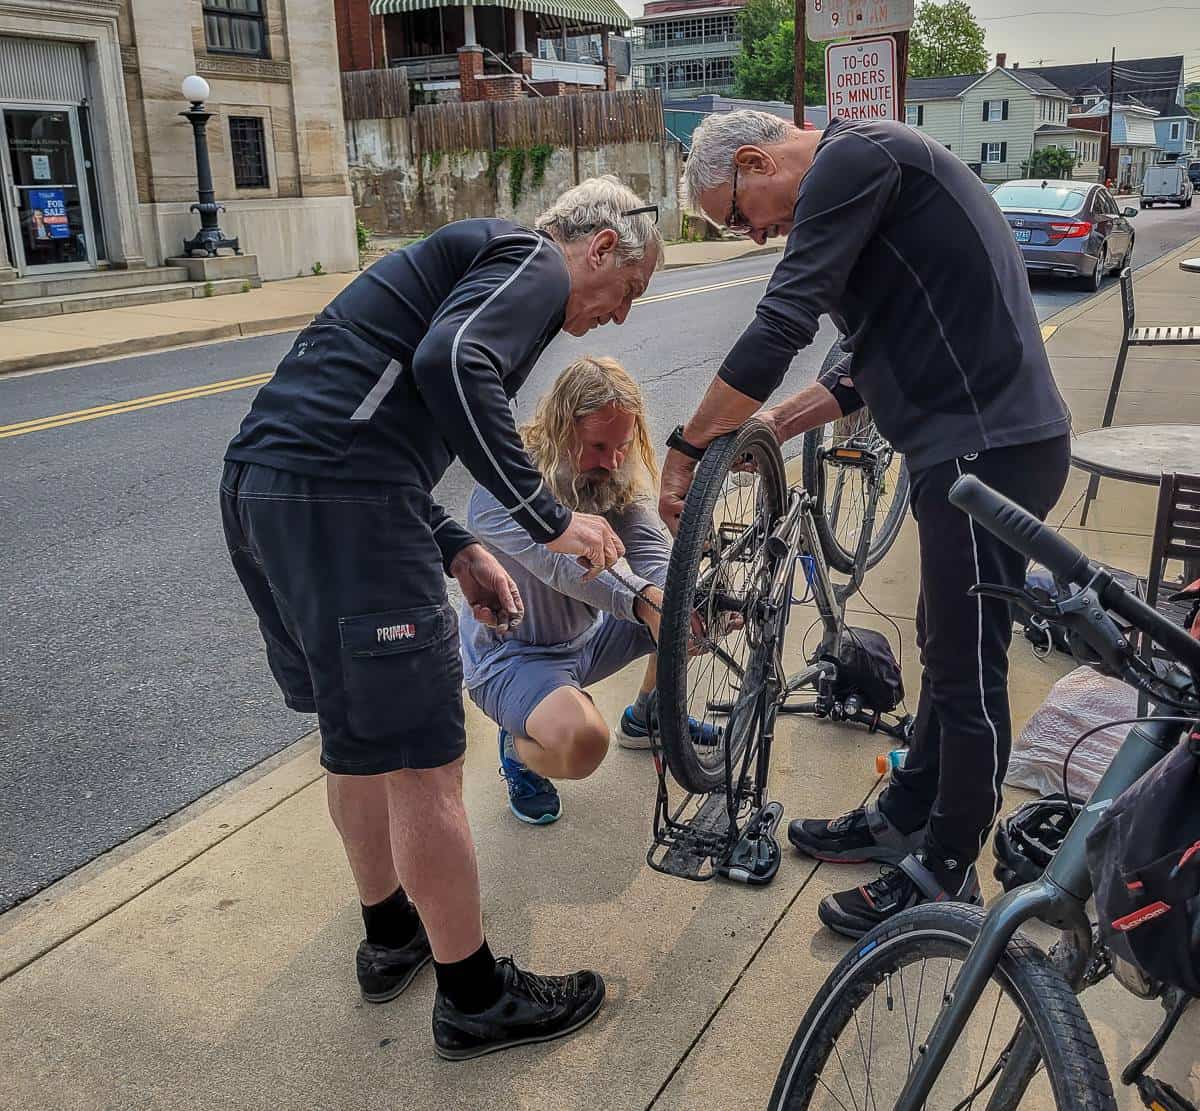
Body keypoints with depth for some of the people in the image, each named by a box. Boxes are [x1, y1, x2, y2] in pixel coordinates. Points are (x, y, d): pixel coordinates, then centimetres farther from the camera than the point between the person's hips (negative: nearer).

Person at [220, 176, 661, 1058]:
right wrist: (551, 519, -16)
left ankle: (392, 935, 39)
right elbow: (451, 364, -23)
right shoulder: (534, 264, 0)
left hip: (262, 487, 10)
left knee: (363, 738, 22)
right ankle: (476, 998, 16)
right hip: (338, 502, -10)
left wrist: (457, 549, 15)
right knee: (423, 762, 0)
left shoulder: (473, 257, 28)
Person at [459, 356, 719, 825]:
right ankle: (519, 749, 2)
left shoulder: (619, 483, -5)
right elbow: (562, 560, -43)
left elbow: (654, 554, -20)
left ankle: (645, 716, 21)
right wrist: (646, 601, -58)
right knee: (580, 742, -36)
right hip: (511, 656, -7)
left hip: (589, 636, 7)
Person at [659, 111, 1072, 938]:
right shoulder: (870, 174, 20)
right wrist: (768, 429, 12)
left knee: (968, 669, 2)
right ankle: (905, 820, 36)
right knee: (945, 648, 20)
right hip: (973, 441, 11)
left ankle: (946, 874, 18)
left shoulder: (852, 156, -12)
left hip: (988, 449, -11)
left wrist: (690, 449, -13)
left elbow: (782, 324, -21)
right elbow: (874, 362, 20)